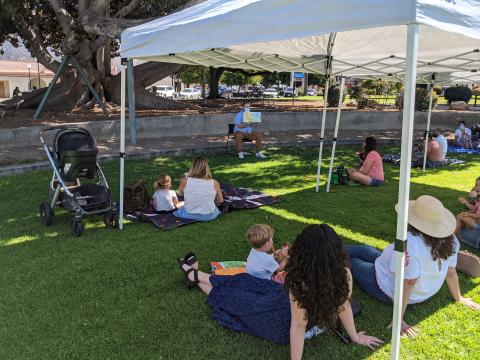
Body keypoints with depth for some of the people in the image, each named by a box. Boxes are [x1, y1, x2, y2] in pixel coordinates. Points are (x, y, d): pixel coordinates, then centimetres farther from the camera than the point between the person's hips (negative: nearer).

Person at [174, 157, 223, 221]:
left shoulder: (185, 181, -18)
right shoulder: (214, 183, -17)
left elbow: (180, 193, 3)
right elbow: (220, 201, -2)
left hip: (189, 215, 0)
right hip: (209, 216, 0)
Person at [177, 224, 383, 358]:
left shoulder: (300, 284, -42)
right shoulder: (344, 274, -24)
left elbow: (299, 326, -32)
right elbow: (344, 306, -11)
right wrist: (355, 337, 7)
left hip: (280, 325, -6)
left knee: (236, 297, 18)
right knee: (245, 283, 20)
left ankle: (194, 276, 45)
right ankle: (196, 275, 41)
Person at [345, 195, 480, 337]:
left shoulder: (409, 243, -39)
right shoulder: (450, 240, -16)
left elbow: (408, 282, -37)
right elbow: (451, 272, -6)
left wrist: (399, 319, -28)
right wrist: (459, 298, 11)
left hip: (387, 291, -7)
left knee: (347, 256, 15)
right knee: (363, 249, 24)